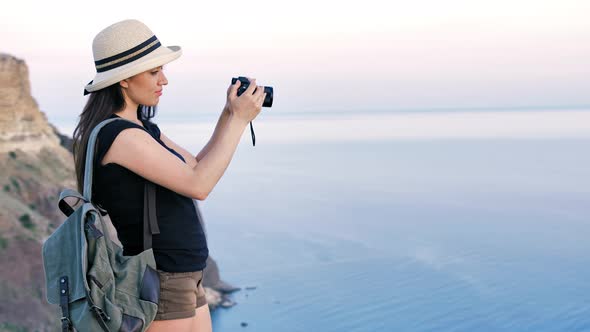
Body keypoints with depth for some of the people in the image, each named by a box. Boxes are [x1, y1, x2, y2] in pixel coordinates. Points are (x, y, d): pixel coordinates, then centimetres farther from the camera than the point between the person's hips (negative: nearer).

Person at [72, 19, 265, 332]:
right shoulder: (119, 135, -20)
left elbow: (196, 167, 14)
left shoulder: (142, 129, 9)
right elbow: (197, 185, -22)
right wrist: (239, 119, -15)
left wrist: (228, 114, 3)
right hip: (156, 290, -9)